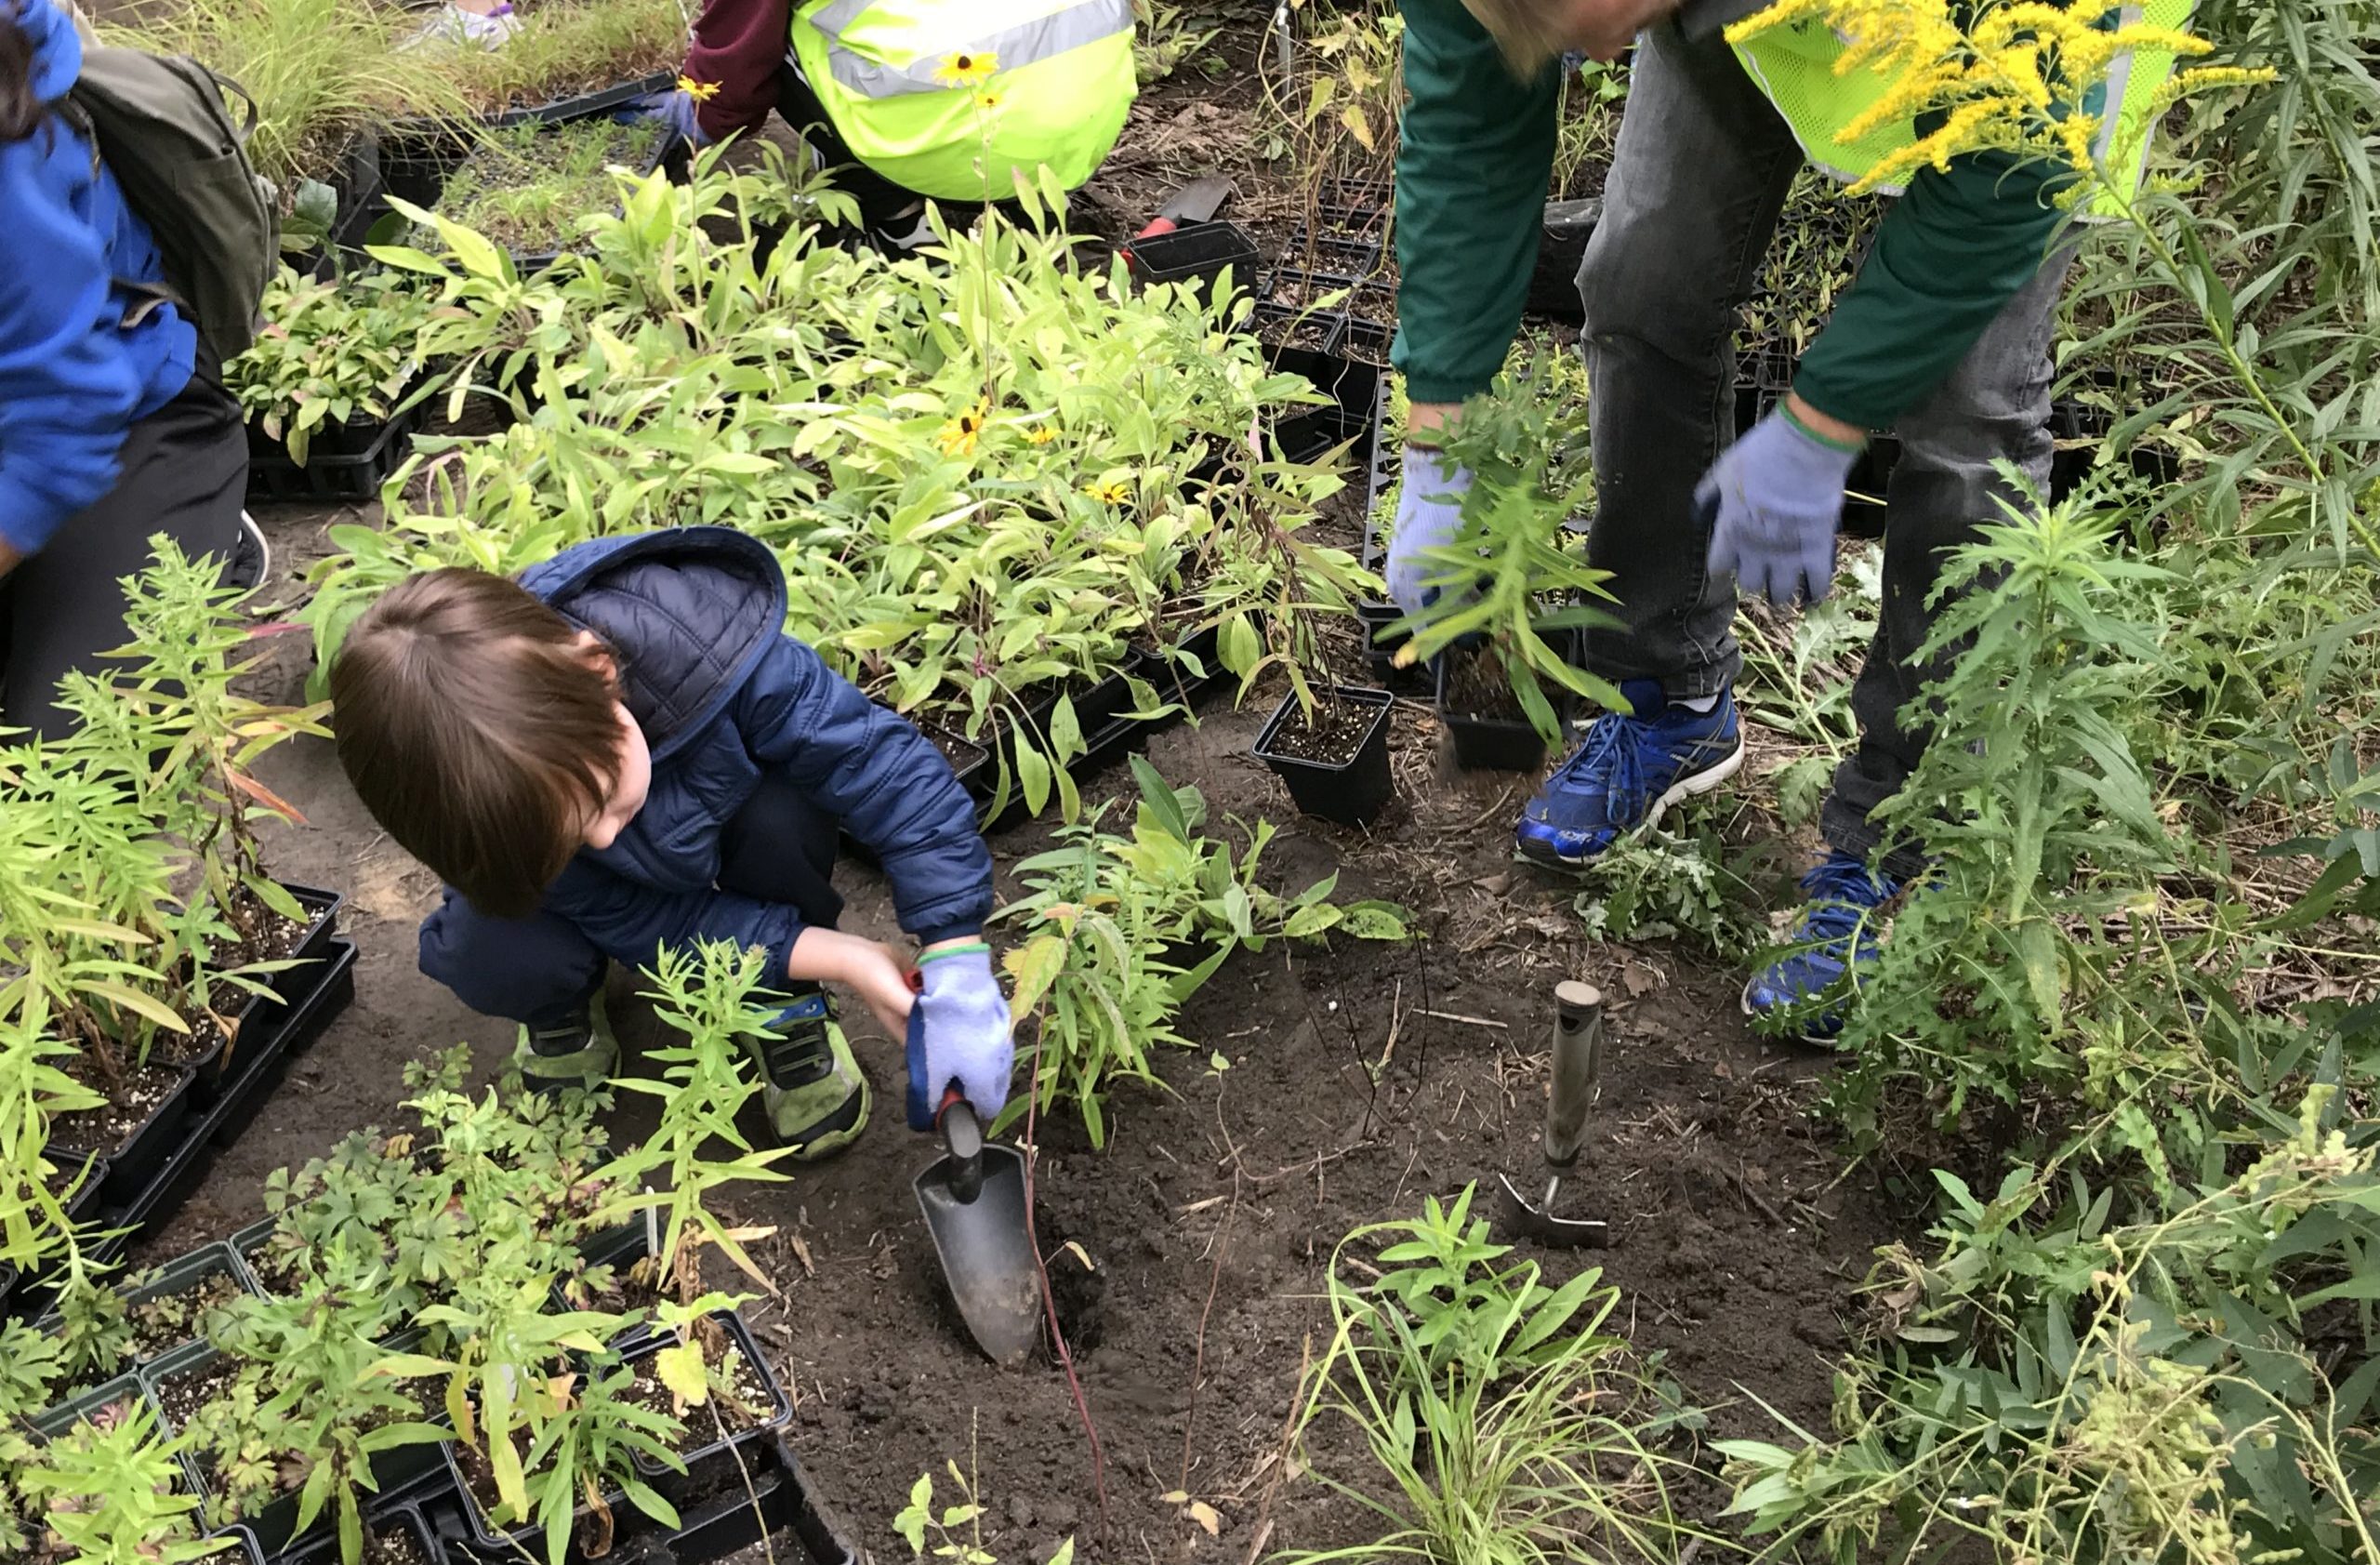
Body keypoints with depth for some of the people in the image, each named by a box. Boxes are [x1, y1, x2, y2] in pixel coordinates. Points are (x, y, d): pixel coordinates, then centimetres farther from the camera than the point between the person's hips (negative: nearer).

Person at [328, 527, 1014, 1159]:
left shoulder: (700, 642, -42)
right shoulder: (491, 802, -35)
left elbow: (893, 769, -37)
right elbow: (640, 921, -25)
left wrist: (959, 974, -43)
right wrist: (838, 959, -32)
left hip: (734, 831, 1)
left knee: (786, 816, -33)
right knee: (490, 957, -29)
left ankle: (788, 1005, -6)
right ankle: (562, 1007, 6)